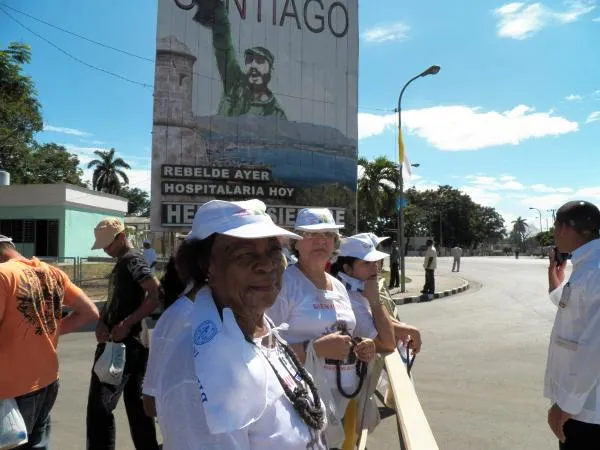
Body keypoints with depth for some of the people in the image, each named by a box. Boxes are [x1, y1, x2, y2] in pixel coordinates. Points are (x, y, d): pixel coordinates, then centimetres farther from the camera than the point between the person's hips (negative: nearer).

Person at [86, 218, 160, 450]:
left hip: (125, 344, -10)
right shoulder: (121, 263, 17)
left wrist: (127, 324, -23)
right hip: (131, 345, 10)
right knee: (137, 406, 14)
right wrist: (102, 323, -1)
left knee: (100, 407, -6)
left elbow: (157, 293, -24)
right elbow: (113, 301, 18)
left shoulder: (132, 260, -12)